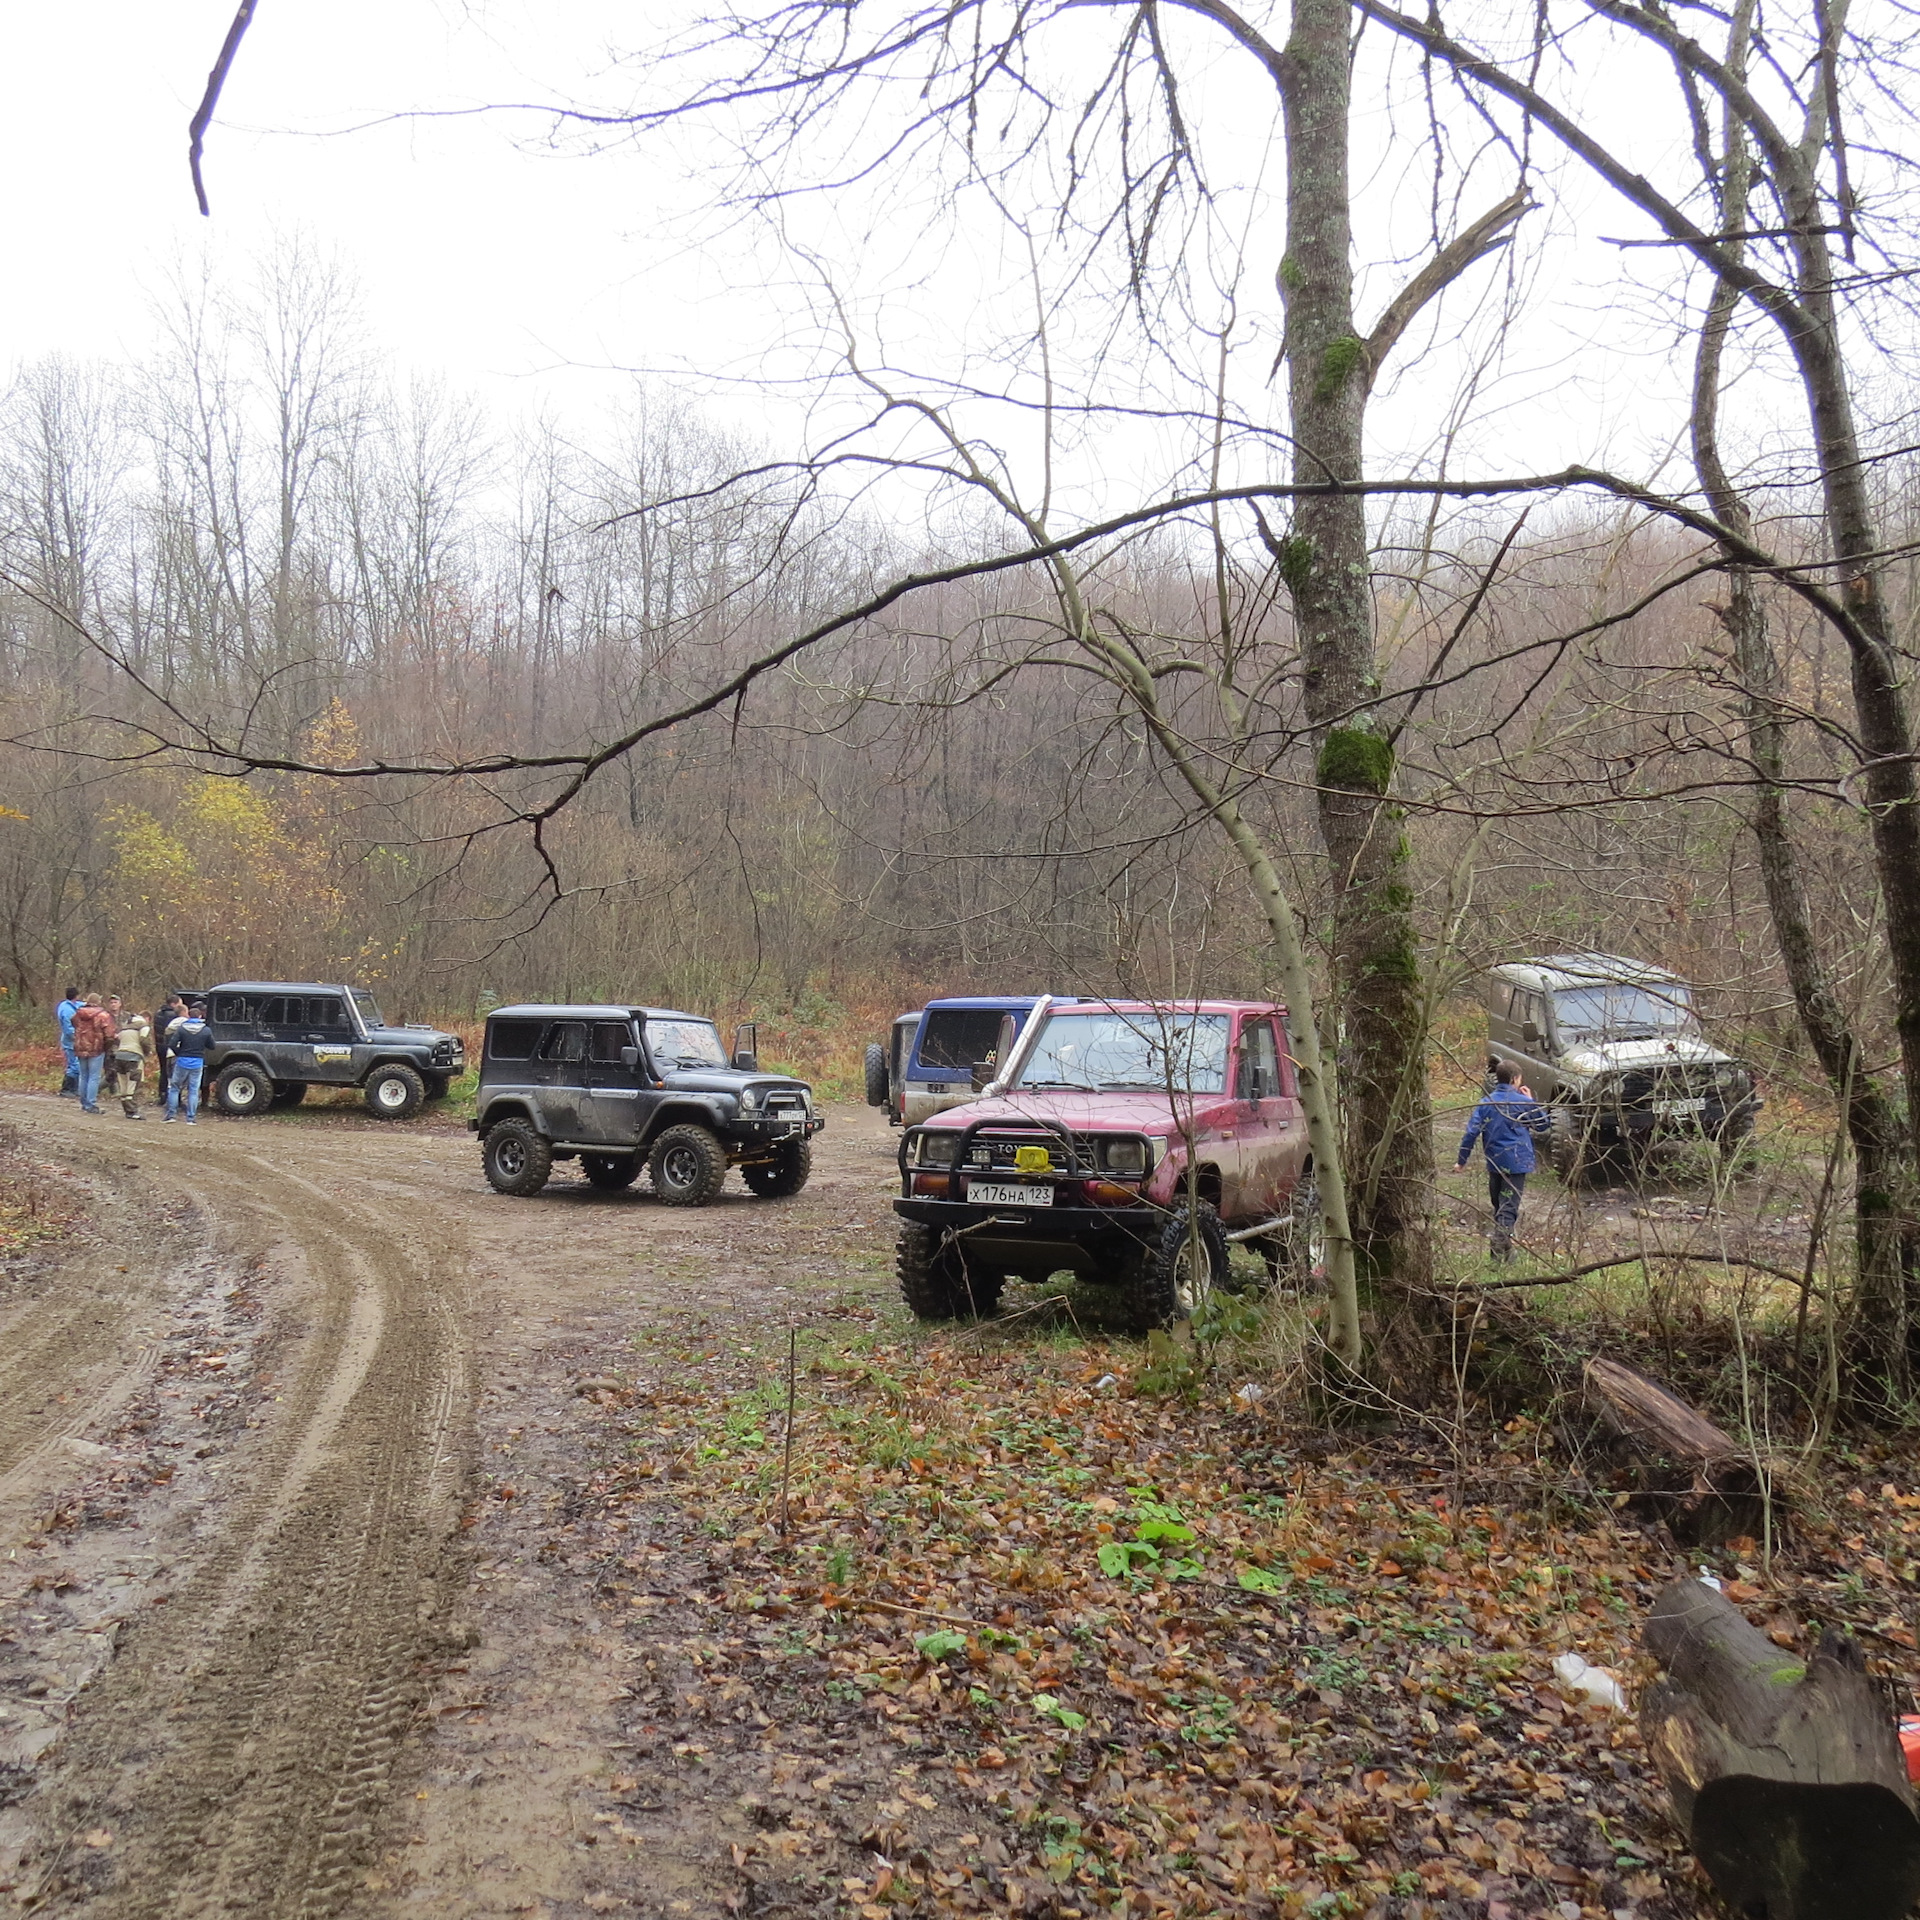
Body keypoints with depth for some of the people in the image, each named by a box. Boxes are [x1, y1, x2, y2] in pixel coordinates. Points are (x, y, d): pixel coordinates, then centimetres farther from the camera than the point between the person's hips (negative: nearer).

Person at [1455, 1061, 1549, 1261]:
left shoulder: (1486, 1103, 0)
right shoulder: (1522, 1102, -7)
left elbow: (1471, 1132, -5)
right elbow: (1543, 1124, 8)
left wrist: (1462, 1161, 1)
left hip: (1494, 1162, 4)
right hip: (1517, 1162, -4)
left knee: (1498, 1204, 19)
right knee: (1509, 1206, -4)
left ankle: (1499, 1243, 29)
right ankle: (1500, 1246, -13)